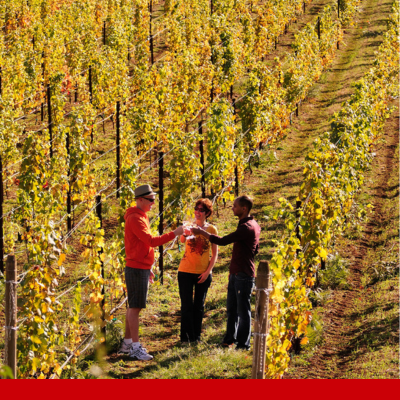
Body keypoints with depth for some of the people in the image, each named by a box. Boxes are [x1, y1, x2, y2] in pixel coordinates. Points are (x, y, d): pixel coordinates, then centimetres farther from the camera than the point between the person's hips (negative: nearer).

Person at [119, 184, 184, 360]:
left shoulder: (141, 217, 17)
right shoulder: (134, 219, -16)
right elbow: (151, 241, -24)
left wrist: (148, 268, 22)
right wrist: (174, 234, -22)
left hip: (141, 268, 10)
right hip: (136, 268, -10)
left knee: (133, 307, 12)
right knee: (135, 307, -9)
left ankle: (127, 344, 17)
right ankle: (135, 347, -9)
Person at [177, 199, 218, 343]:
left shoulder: (211, 229, 0)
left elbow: (215, 254, 3)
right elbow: (182, 240, -21)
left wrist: (208, 272, -8)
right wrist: (184, 234, -44)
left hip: (203, 273, 1)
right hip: (186, 272, -1)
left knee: (199, 306, 7)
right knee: (187, 306, -1)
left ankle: (196, 336, 15)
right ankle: (186, 336, 5)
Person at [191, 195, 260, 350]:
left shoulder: (247, 227, -20)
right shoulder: (253, 225, 14)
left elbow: (223, 241, -23)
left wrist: (202, 232, -14)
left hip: (243, 275, -10)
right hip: (236, 273, 10)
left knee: (243, 309, -3)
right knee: (232, 308, 16)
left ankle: (243, 343, 3)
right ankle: (230, 339, 25)